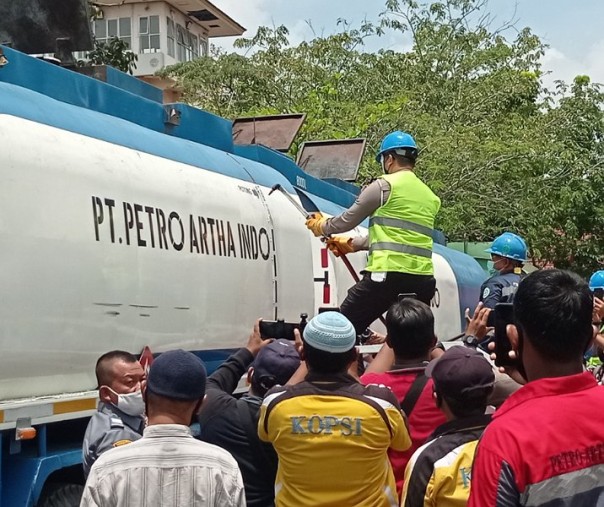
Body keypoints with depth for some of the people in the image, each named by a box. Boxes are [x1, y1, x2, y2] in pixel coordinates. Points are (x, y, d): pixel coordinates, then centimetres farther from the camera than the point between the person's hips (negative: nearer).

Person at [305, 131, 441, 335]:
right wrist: (351, 244, 35)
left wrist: (321, 226, 30)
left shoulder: (385, 185, 0)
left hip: (388, 274, -7)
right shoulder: (430, 196, 21)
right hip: (423, 280, 7)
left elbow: (349, 219, 9)